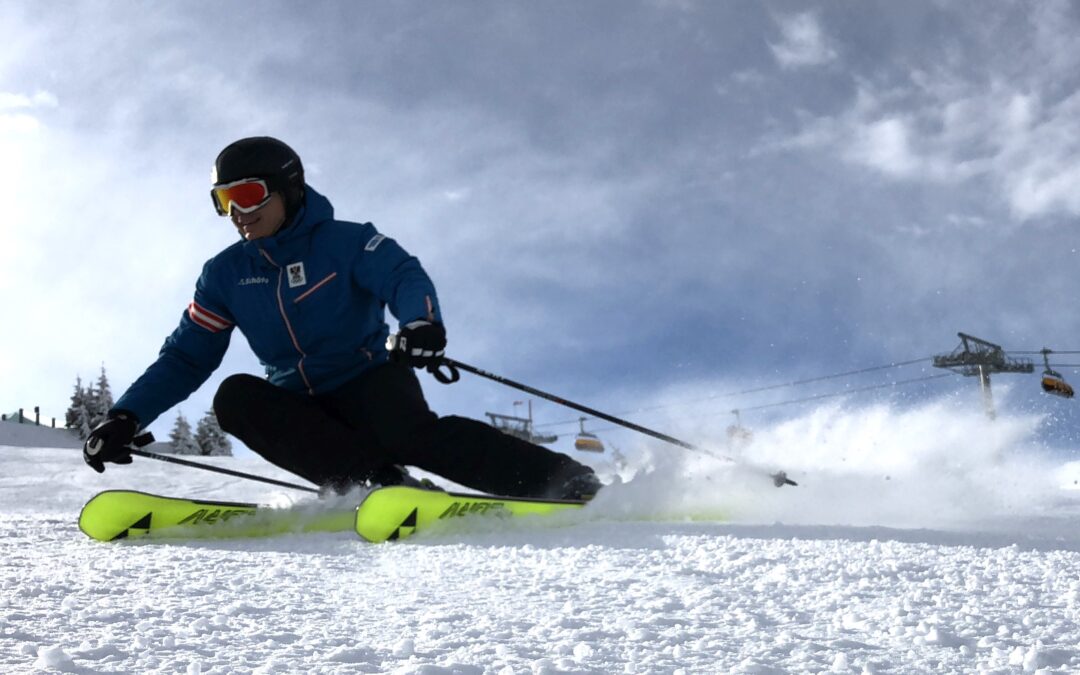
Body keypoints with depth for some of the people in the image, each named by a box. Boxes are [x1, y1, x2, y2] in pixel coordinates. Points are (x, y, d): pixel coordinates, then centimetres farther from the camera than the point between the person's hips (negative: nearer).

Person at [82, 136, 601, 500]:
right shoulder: (225, 275, 6)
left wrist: (420, 323, -47)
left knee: (410, 434, -35)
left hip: (369, 383, -4)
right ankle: (376, 481, -35)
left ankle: (571, 484, -31)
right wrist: (126, 418, -6)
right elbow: (185, 357, 8)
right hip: (301, 408, 4)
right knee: (236, 398, -25)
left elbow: (404, 276, -22)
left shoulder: (345, 242, -5)